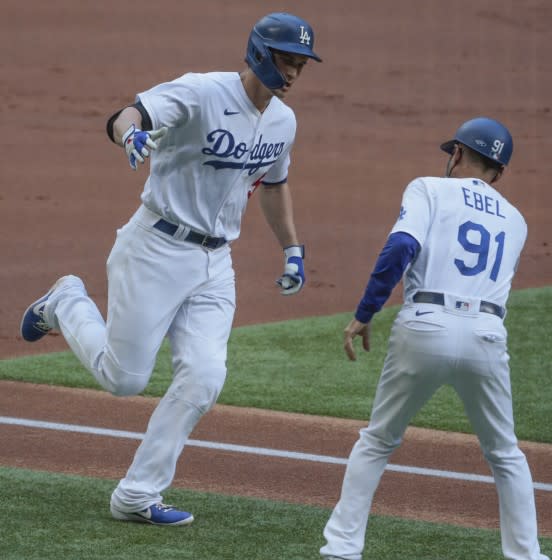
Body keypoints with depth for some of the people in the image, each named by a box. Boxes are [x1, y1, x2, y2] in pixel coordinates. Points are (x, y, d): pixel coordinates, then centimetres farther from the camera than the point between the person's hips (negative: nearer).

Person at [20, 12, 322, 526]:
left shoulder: (283, 121, 6)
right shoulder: (201, 93, -18)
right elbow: (123, 117, -33)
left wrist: (292, 249, 22)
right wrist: (133, 134, -57)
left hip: (215, 262, 6)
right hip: (156, 249, -6)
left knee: (203, 379, -8)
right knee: (123, 377, -1)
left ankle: (137, 497, 1)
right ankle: (67, 303, 29)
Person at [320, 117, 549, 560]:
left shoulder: (429, 189, 9)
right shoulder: (515, 221, 23)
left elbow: (401, 247, -9)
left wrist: (364, 314, -7)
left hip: (426, 328, -2)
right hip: (487, 337, 2)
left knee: (376, 443, 13)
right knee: (505, 454, 19)